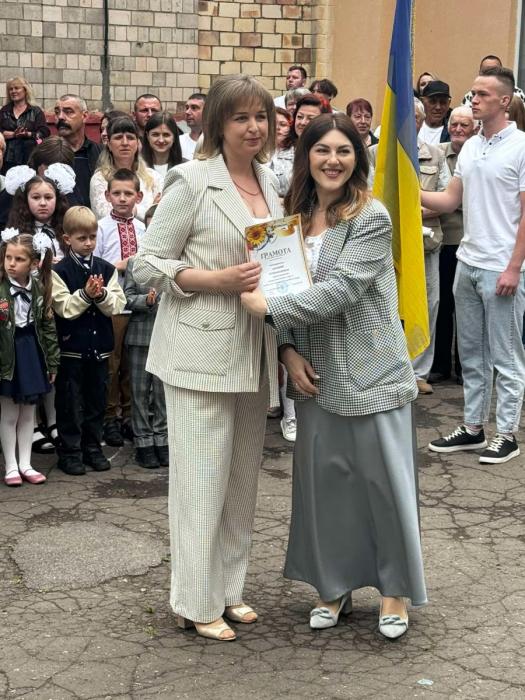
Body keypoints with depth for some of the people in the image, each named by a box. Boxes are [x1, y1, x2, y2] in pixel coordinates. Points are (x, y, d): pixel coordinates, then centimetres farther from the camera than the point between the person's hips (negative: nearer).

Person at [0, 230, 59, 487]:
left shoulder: (39, 289, -1)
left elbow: (48, 327, 5)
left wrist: (52, 361, 6)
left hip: (32, 354, 4)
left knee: (28, 413, 13)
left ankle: (25, 463, 23)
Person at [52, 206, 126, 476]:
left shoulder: (106, 269, 6)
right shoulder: (59, 271, -6)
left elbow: (117, 305, -1)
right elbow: (63, 307, -13)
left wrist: (101, 295, -19)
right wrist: (85, 294, -23)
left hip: (99, 345, 4)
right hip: (71, 346, -4)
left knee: (96, 400, 12)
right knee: (70, 402, 3)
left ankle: (93, 448, 23)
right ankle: (69, 452, 12)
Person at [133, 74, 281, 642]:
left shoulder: (269, 181, 11)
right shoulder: (192, 181, -10)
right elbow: (146, 264, -10)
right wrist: (218, 279, -20)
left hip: (253, 352, 7)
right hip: (202, 353, -7)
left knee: (243, 474, 14)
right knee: (202, 478, -2)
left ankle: (230, 586, 28)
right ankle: (197, 602, 11)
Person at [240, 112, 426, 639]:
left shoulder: (371, 218, -11)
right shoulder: (293, 216, 7)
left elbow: (340, 289, -21)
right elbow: (282, 284, 10)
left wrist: (269, 308, -22)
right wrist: (288, 350, -4)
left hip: (371, 373, -5)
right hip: (315, 375, 5)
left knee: (384, 477, 2)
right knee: (323, 477, 10)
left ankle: (395, 588, 21)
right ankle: (335, 584, 27)